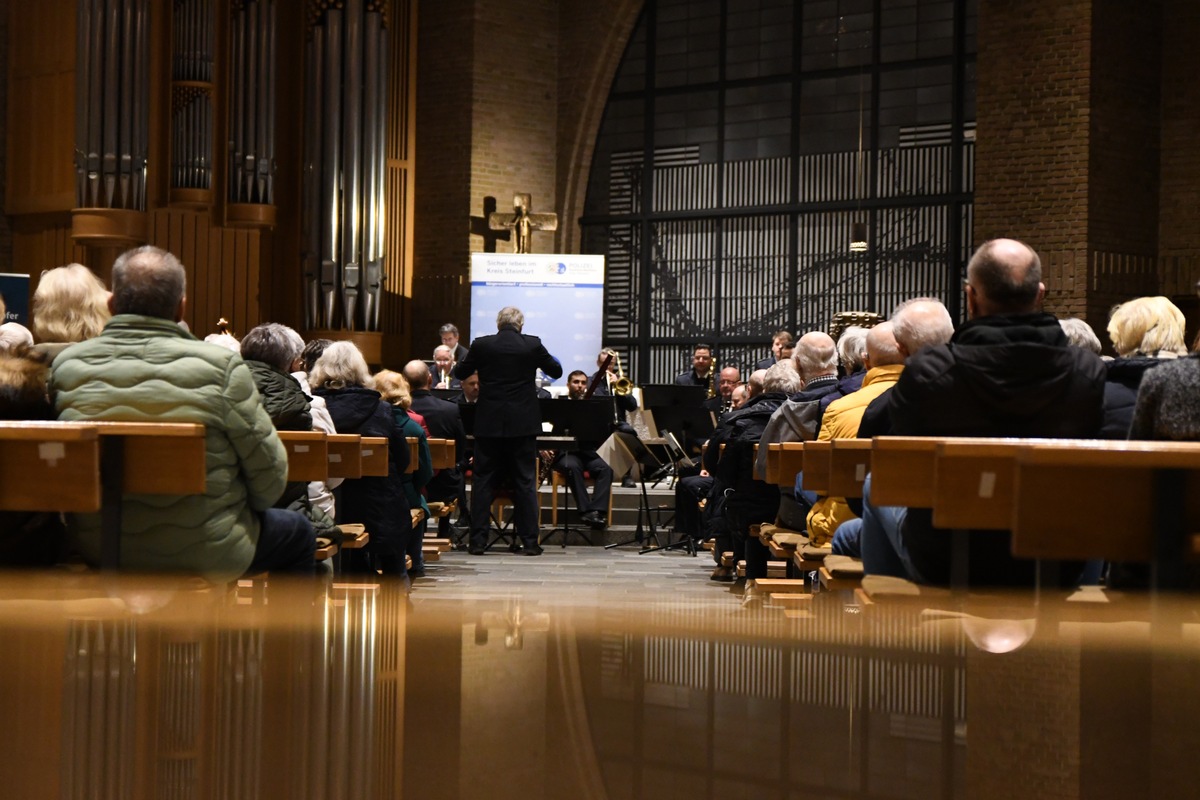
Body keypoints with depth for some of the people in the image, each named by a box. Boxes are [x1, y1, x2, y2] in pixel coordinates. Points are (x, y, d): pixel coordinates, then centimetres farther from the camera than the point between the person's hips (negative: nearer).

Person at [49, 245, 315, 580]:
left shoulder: (65, 367, -7)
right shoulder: (220, 367, -18)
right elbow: (270, 478, -11)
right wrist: (242, 510, 10)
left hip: (96, 551, 5)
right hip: (204, 555, -5)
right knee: (297, 532, 25)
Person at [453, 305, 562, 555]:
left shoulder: (481, 345, -4)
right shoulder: (532, 345, -5)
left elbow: (459, 373, 9)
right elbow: (556, 371, 9)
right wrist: (547, 358, 28)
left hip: (489, 424, 0)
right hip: (523, 424, 0)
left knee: (483, 481, 5)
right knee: (525, 482, 4)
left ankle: (478, 540, 3)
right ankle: (530, 541, 4)